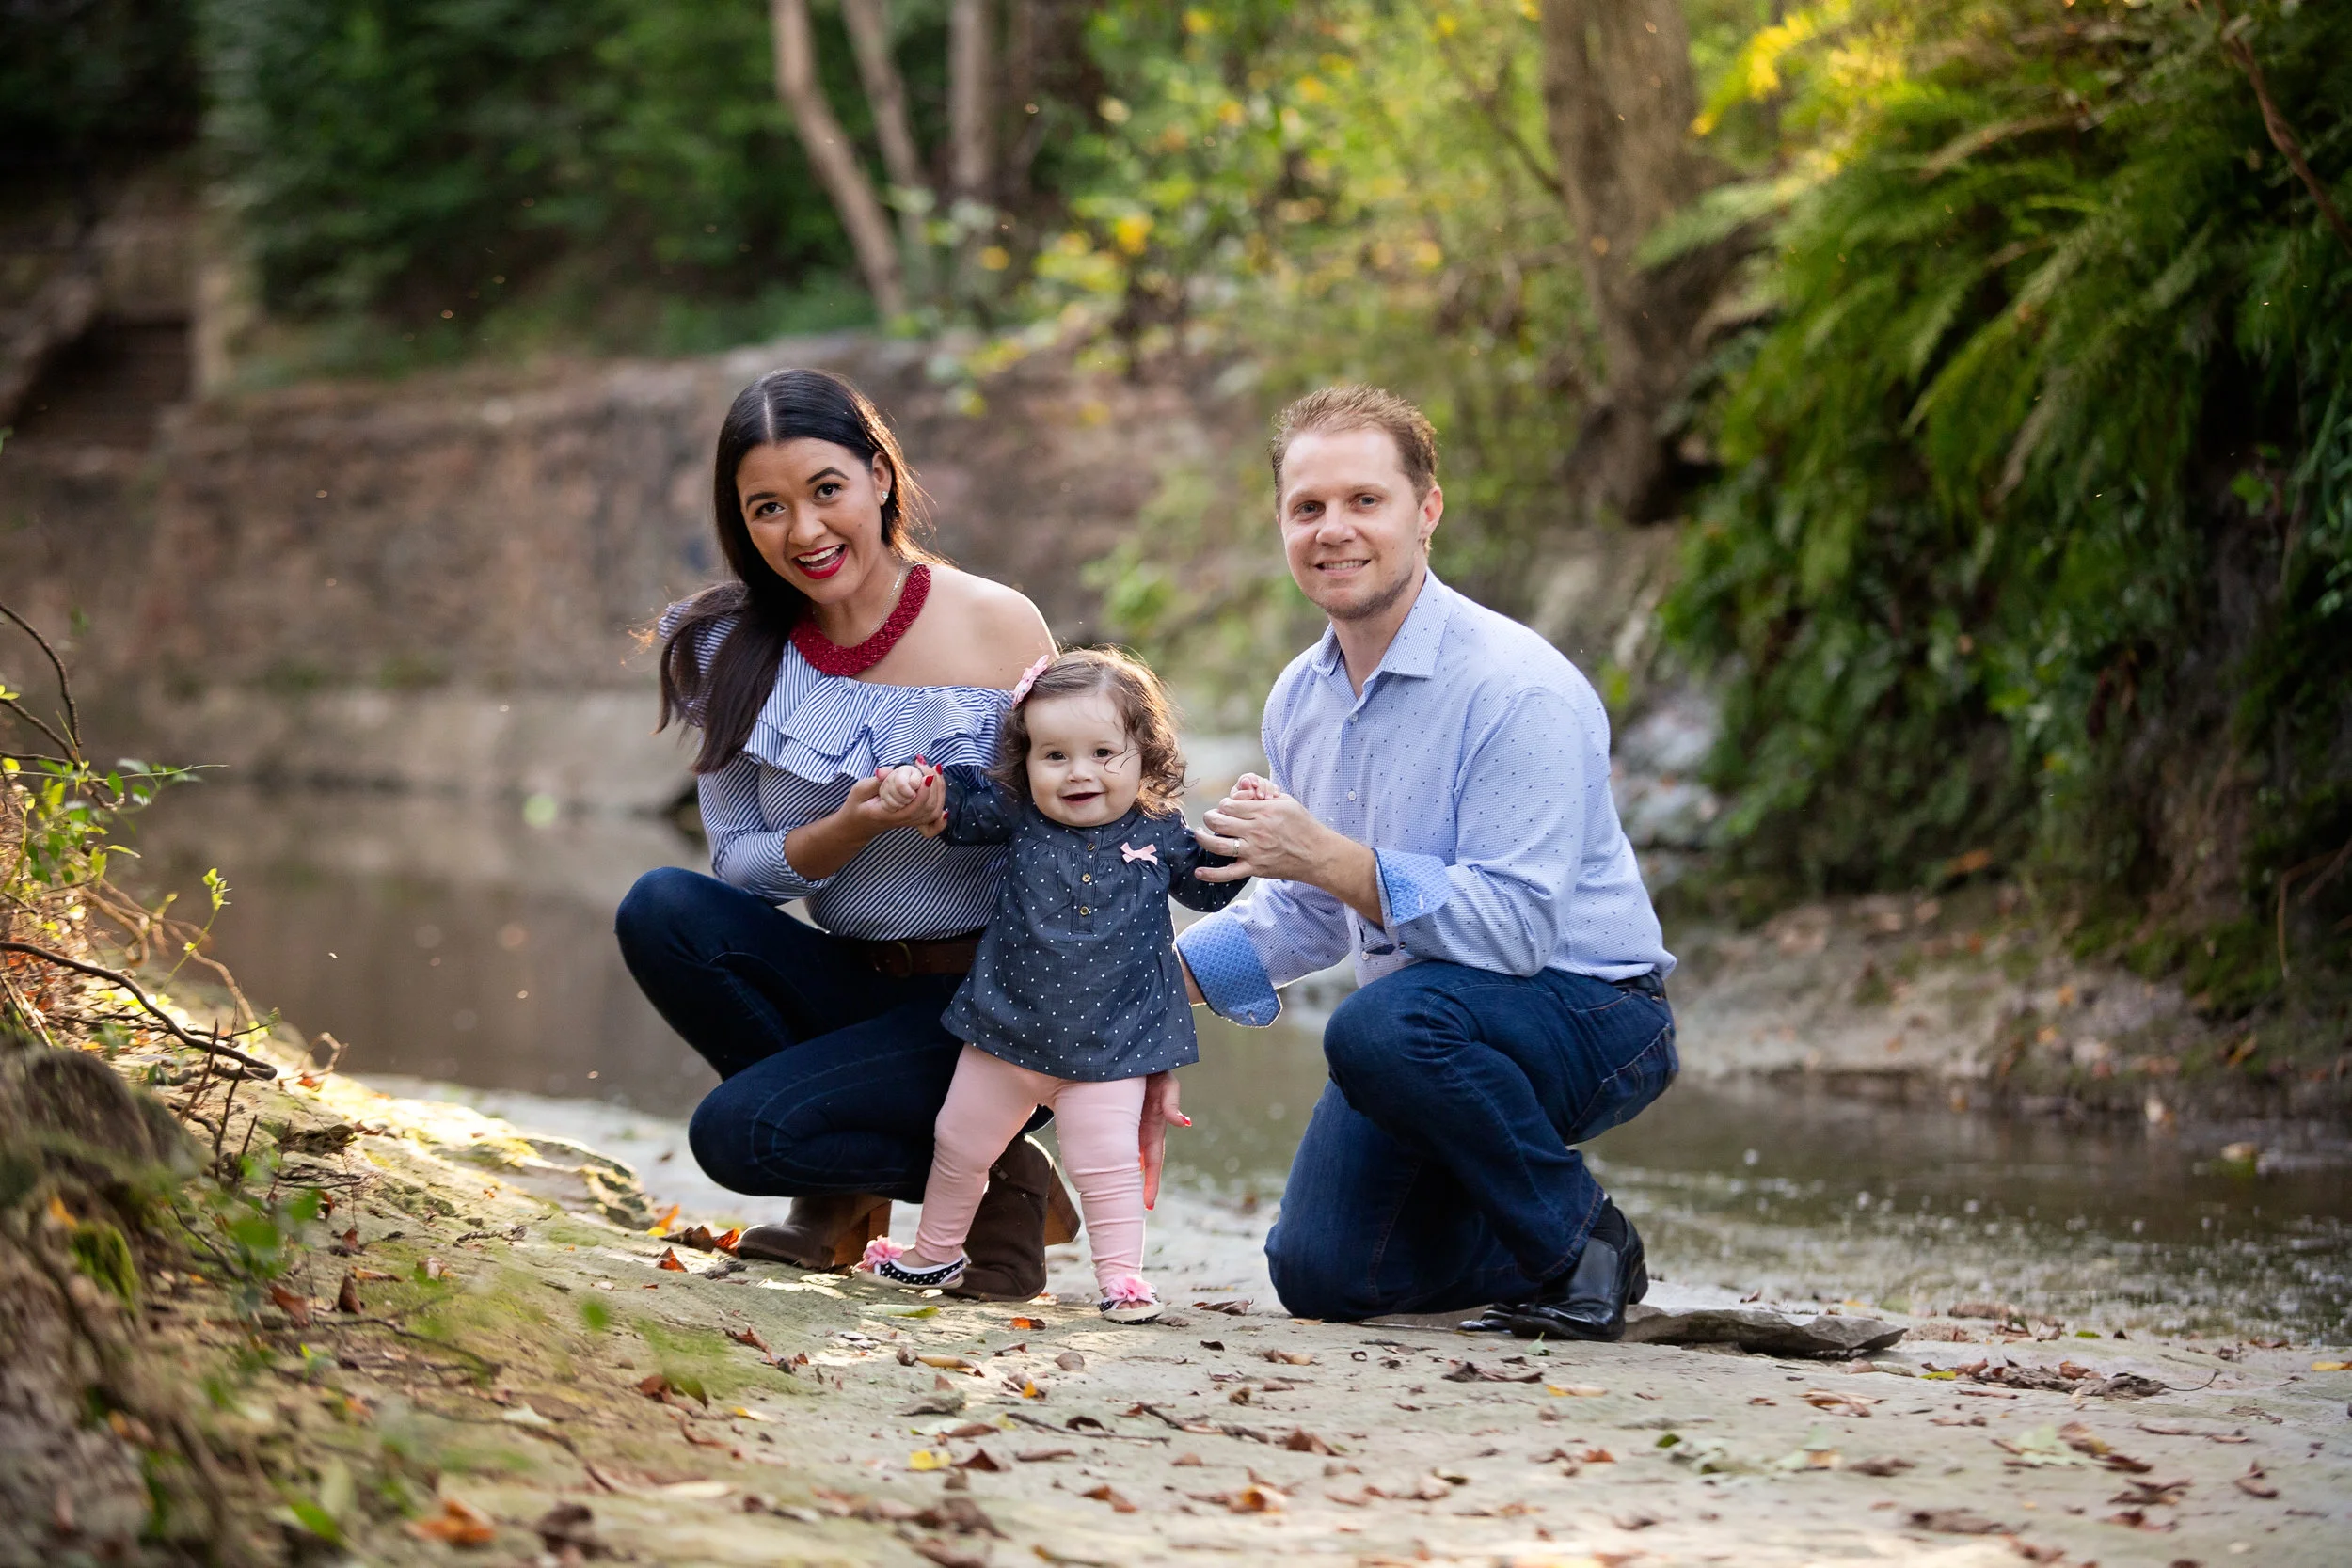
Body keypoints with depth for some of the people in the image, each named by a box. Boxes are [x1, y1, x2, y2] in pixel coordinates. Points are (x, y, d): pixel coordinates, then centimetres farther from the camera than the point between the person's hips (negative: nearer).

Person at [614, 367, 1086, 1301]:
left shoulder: (998, 628, -10)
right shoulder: (734, 652, 1)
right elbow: (737, 864, -2)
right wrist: (851, 829, -23)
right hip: (848, 979, 5)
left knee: (738, 1132, -24)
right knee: (661, 910, -21)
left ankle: (997, 1184, 2)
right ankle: (842, 1195, -3)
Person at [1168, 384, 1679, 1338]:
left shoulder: (1518, 690, -21)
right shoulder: (1300, 699, 5)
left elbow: (1515, 923, -29)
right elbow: (1306, 915, 19)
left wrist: (1329, 858, -32)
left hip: (1589, 1015, -8)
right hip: (1428, 1017, 8)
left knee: (1381, 1029, -36)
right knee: (1320, 1275, -3)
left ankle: (1580, 1241, -14)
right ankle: (1539, 1243, 21)